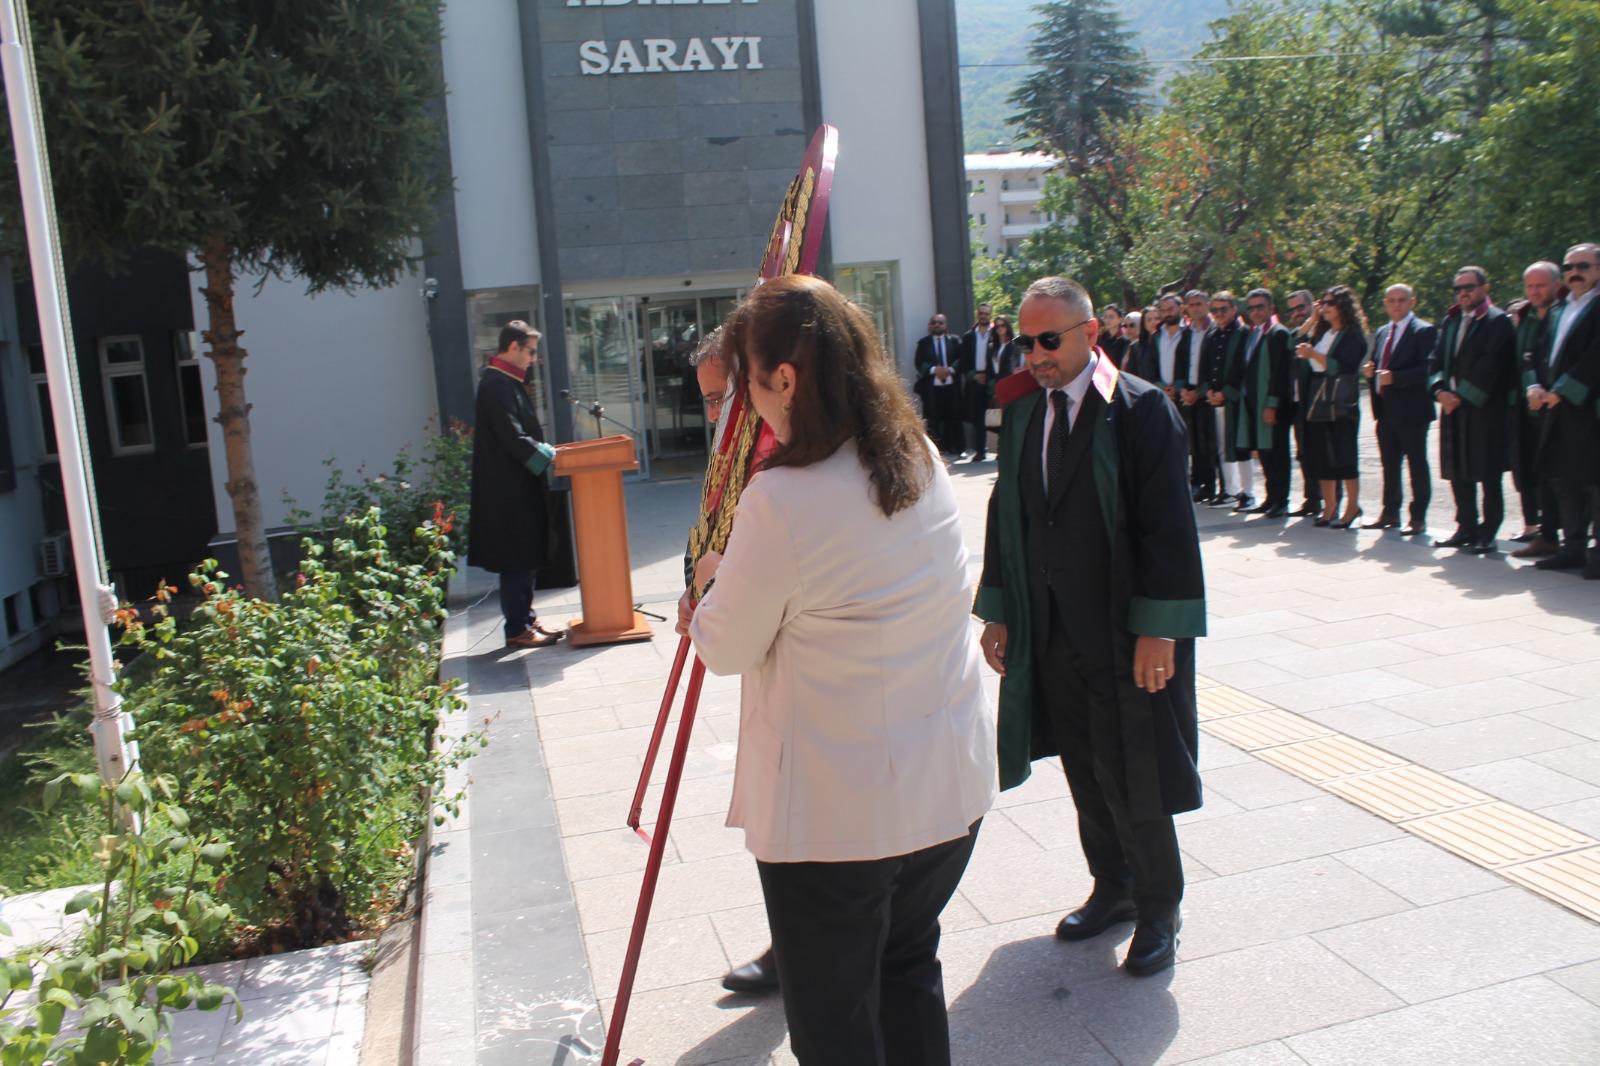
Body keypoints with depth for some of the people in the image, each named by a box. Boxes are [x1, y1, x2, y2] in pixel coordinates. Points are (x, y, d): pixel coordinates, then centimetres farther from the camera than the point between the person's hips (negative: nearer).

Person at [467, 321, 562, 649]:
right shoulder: (497, 386, -18)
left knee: (527, 557, 15)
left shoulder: (506, 382, 14)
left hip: (518, 487, 10)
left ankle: (526, 619, 24)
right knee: (517, 560, -3)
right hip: (509, 489, -10)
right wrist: (548, 456, -16)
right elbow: (513, 438, -23)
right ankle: (517, 630, 5)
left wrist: (545, 450, 9)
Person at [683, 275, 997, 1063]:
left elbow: (727, 651, -11)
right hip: (951, 786, 7)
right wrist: (745, 582, 12)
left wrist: (715, 584, 8)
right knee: (910, 971, 27)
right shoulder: (926, 465, 0)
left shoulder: (780, 501, -24)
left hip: (834, 812, -7)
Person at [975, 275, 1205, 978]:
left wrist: (1159, 629, -17)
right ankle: (1113, 887, 35)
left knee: (1131, 774, 4)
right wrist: (997, 612, 7)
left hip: (1126, 632, -5)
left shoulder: (1140, 409, -11)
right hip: (1050, 631, 5)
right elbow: (1005, 516, 11)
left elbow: (1168, 525, -14)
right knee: (1085, 770, 15)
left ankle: (1158, 908, 25)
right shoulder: (1021, 414, 7)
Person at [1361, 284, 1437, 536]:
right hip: (1385, 409, 7)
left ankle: (1418, 518, 4)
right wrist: (1368, 370, 0)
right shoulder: (1382, 332, 16)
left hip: (1411, 410, -7)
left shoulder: (1424, 331, -7)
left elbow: (1427, 370, -17)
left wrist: (1394, 377, -25)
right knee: (1389, 464, 13)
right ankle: (1390, 513, 22)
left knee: (1417, 464, -1)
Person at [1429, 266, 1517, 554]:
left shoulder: (1498, 321, -5)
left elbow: (1490, 366, -13)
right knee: (1458, 473, 9)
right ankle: (1466, 528, 17)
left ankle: (1487, 534, 2)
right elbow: (1437, 359, 12)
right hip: (1453, 408, 6)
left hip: (1485, 409, -6)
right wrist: (1440, 391, -4)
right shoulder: (1451, 321, 16)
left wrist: (1461, 396, -14)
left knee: (1488, 474, -2)